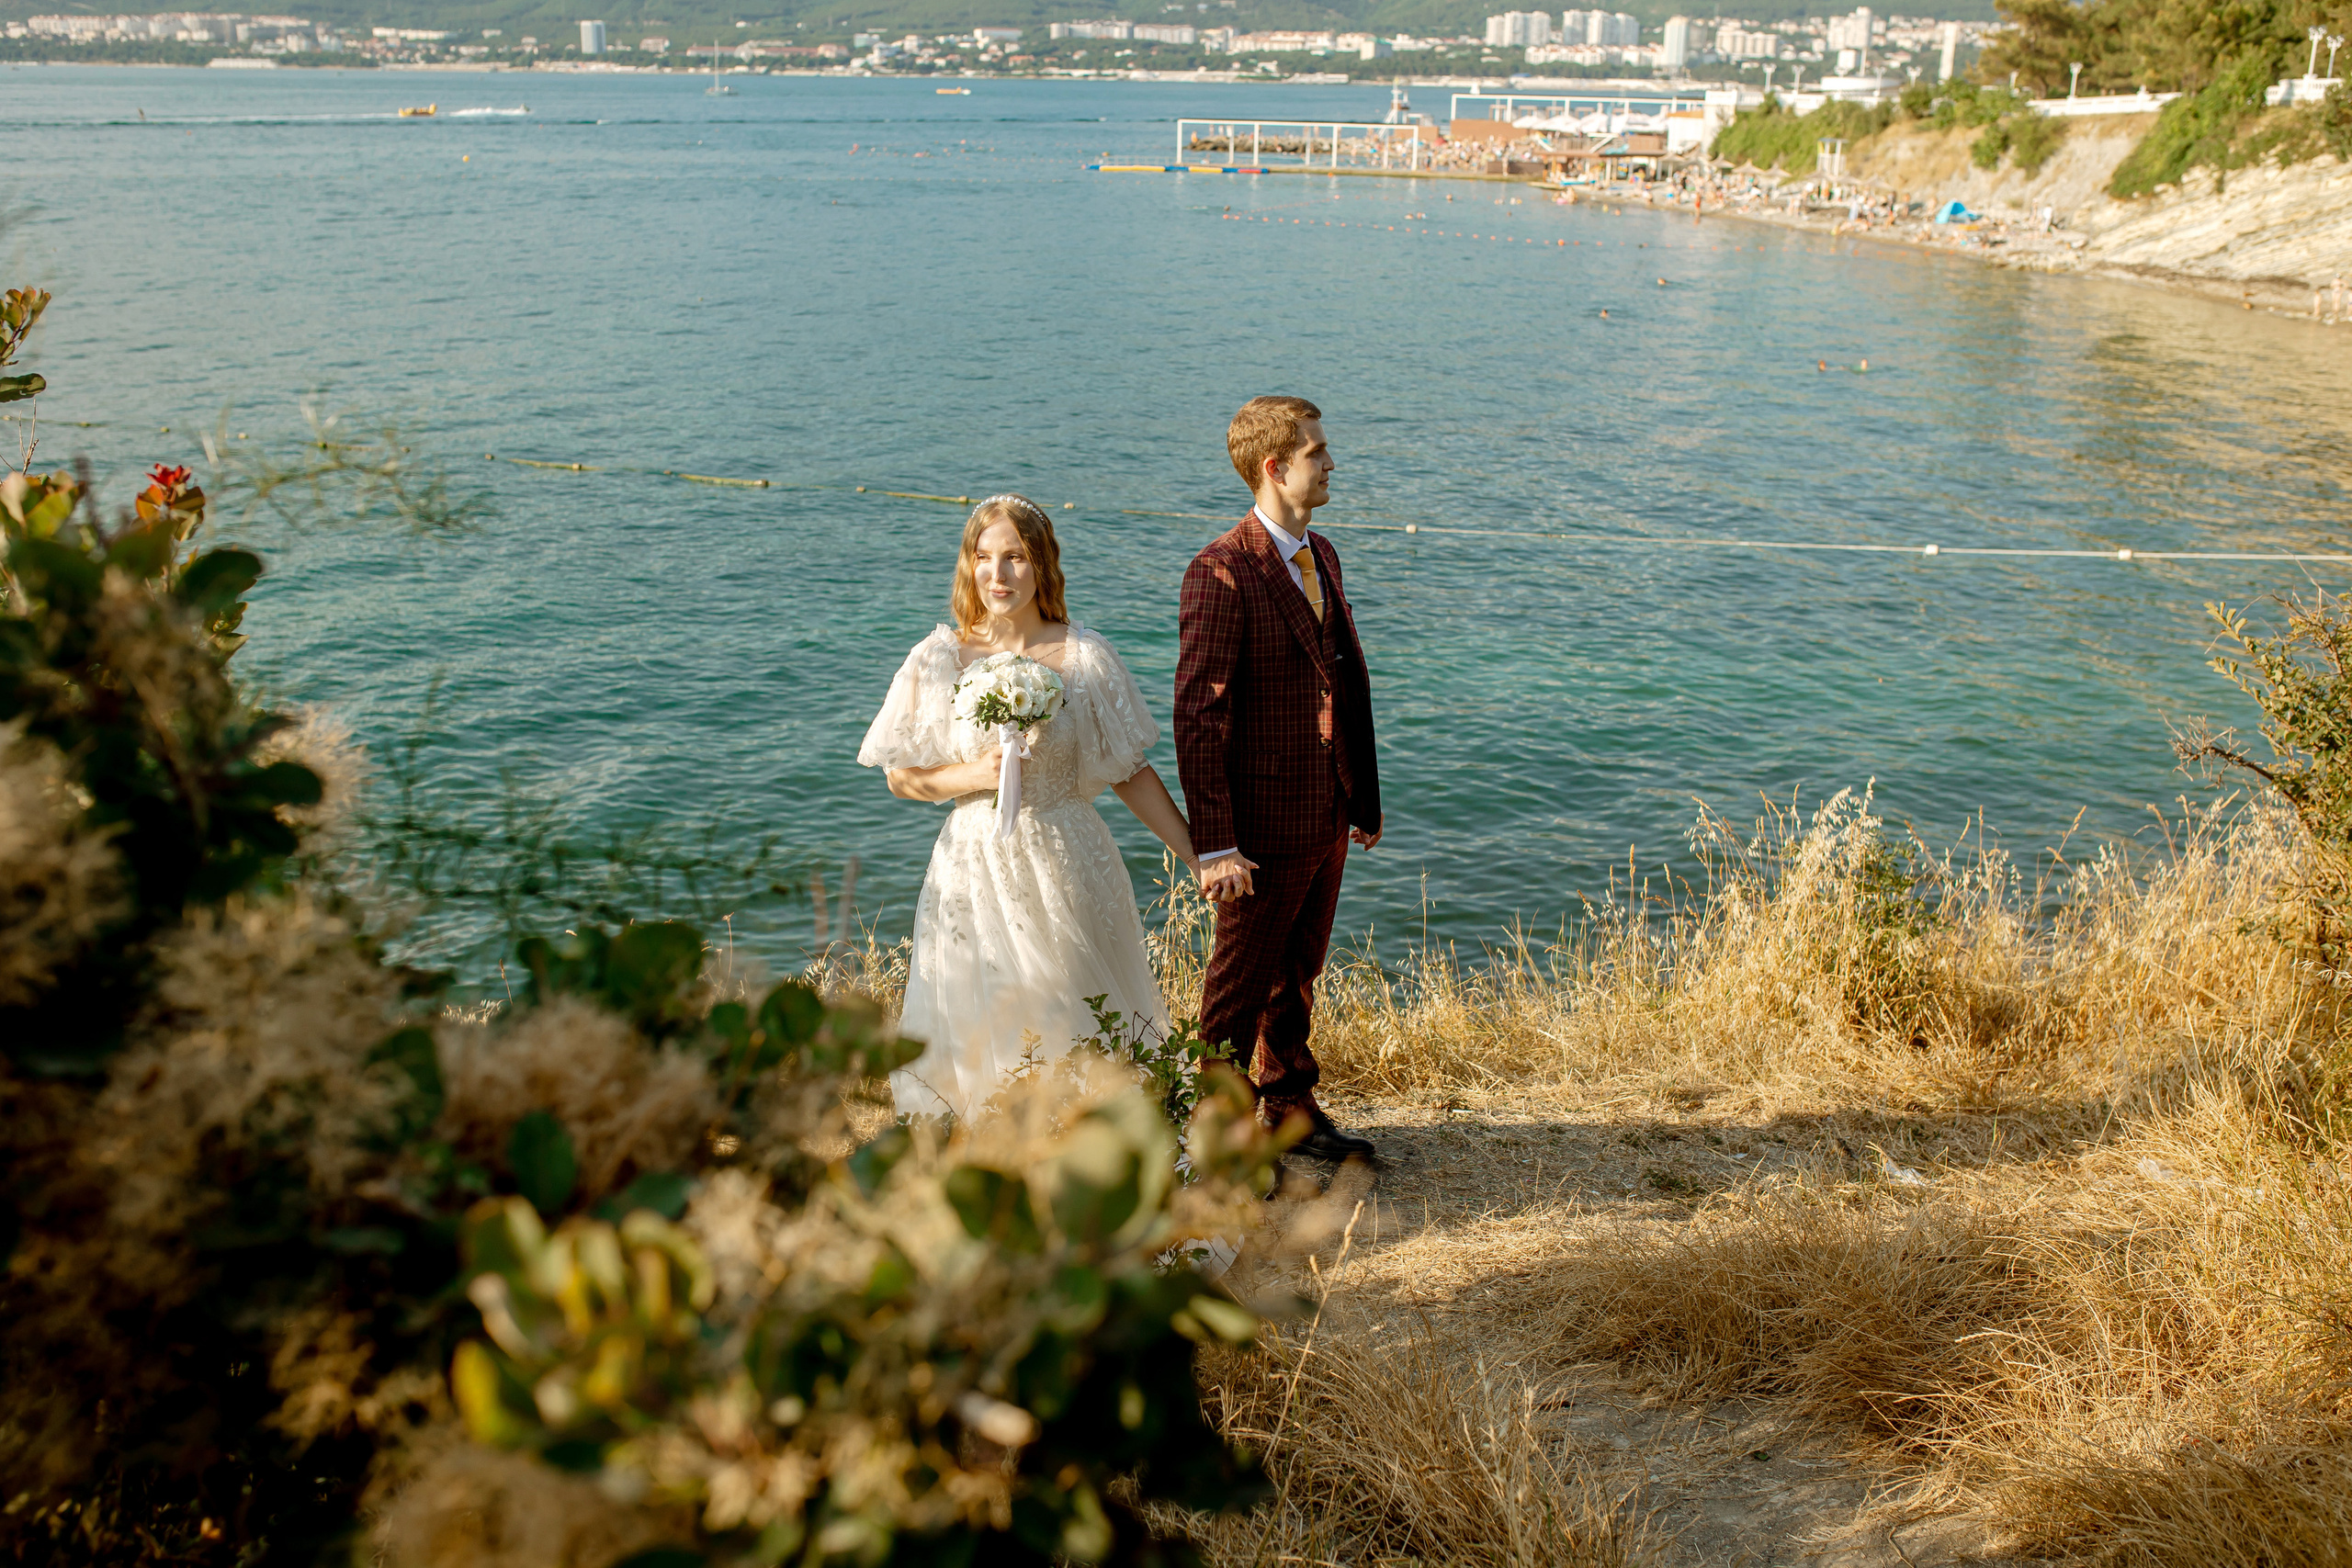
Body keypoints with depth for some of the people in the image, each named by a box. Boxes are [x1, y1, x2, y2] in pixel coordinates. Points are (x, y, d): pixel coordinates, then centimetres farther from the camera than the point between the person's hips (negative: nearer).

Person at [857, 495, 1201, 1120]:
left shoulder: (1084, 657, -3)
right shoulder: (939, 659, -3)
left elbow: (1131, 773, 3)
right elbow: (902, 777, 4)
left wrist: (1201, 857, 0)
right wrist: (973, 775, -15)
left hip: (1069, 868, 0)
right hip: (977, 867, 0)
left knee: (1080, 1032, 6)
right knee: (981, 1038, 7)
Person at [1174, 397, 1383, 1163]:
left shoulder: (1321, 555, 10)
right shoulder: (1223, 571, -17)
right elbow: (1199, 714, -20)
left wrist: (1364, 797, 14)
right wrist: (1215, 843, -22)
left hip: (1329, 818, 8)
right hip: (1267, 826, -8)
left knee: (1298, 972, 21)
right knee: (1243, 980, 7)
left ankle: (1289, 1106, 37)